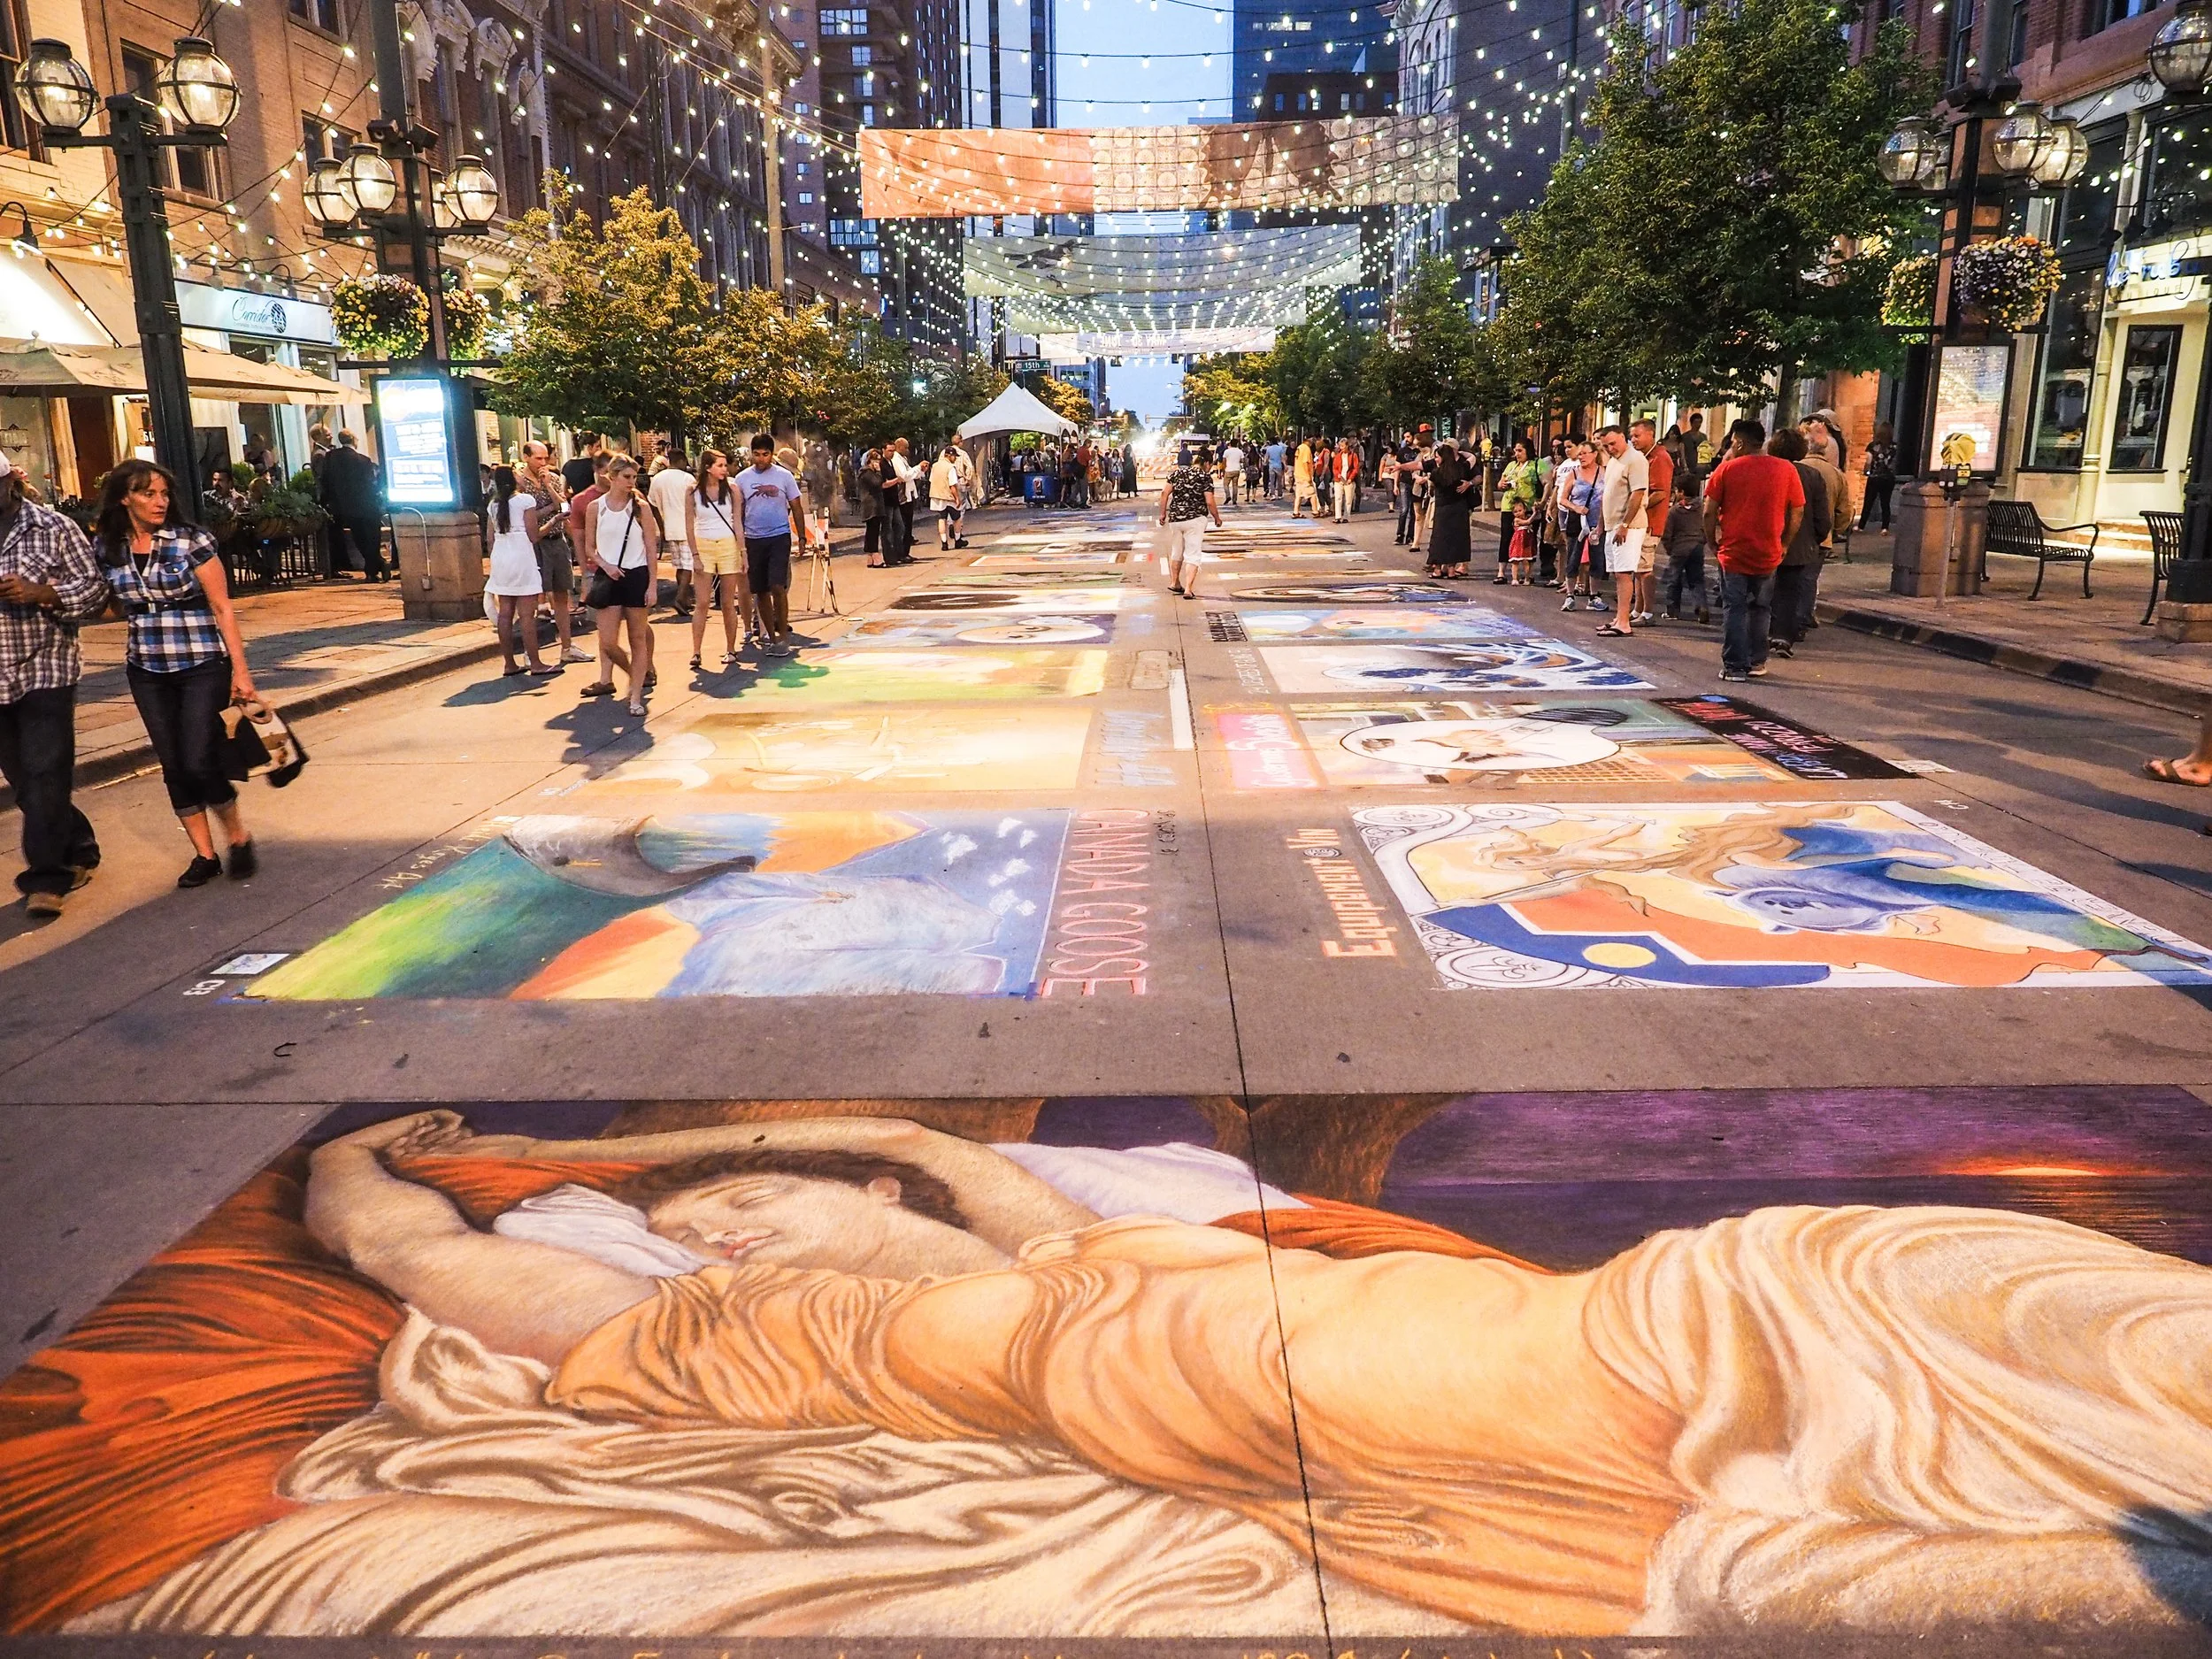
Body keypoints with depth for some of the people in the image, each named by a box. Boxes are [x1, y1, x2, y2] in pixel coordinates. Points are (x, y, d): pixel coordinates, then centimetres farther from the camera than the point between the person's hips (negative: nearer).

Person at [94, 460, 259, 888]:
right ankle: (204, 855, 16)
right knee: (173, 767, 6)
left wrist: (240, 669, -9)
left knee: (200, 763, -9)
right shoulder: (107, 547, 3)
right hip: (147, 673, 4)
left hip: (203, 665, -4)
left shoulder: (192, 540, -7)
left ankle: (238, 838, 14)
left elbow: (222, 607, -7)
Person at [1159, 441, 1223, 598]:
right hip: (1195, 519, -5)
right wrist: (1217, 518, 3)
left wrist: (1163, 513, 10)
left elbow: (1165, 493, 2)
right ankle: (1188, 589, -7)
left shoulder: (1178, 473, 6)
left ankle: (1174, 583, 35)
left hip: (1175, 518, 5)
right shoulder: (1205, 477, -6)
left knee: (1177, 552, 22)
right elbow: (1210, 502, -11)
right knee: (1193, 554, 1)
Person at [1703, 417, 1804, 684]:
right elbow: (1797, 514, 4)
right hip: (1769, 555, 3)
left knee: (1734, 609, 4)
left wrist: (1713, 543, 5)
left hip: (1733, 552, -2)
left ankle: (1735, 666, 1)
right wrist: (1783, 544, 15)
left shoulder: (1727, 468, -5)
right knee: (1760, 609, 17)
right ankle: (1757, 662, 22)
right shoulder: (1786, 470, 2)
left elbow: (1709, 513, -7)